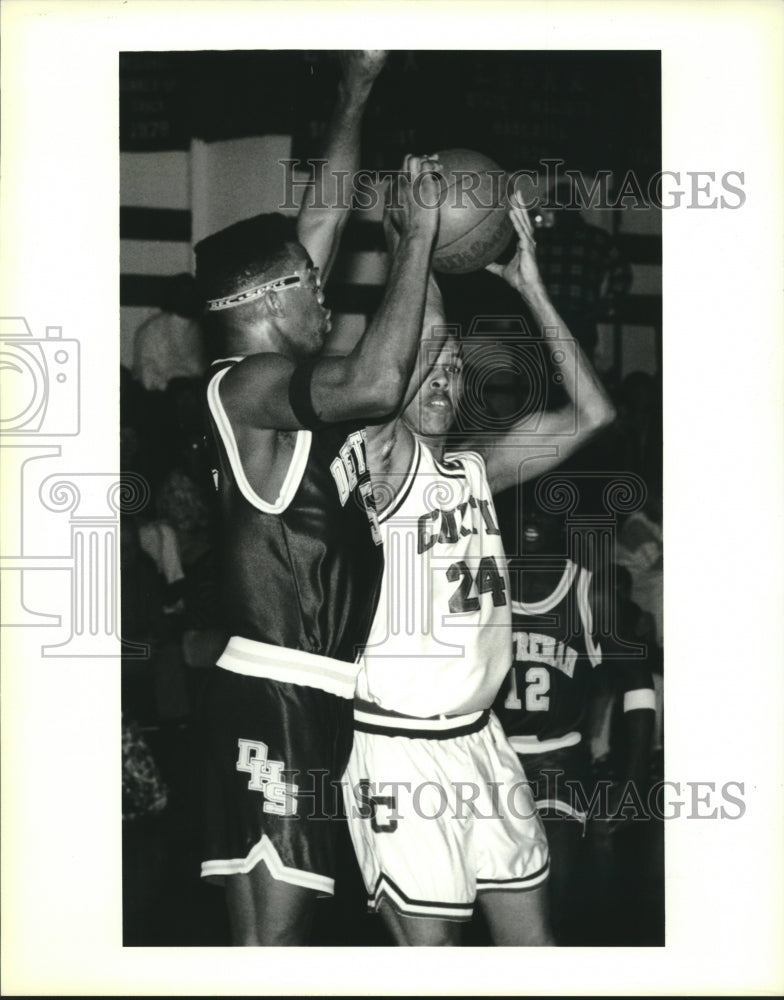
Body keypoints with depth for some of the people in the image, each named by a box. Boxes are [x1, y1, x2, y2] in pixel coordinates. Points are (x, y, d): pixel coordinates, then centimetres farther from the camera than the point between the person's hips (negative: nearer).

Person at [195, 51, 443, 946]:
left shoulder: (279, 373, 14)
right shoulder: (246, 383, -11)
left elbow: (320, 220, 21)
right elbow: (376, 384, -29)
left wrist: (356, 91, 24)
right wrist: (417, 235, -19)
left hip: (309, 698, 9)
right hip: (273, 700, -9)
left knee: (281, 928, 13)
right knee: (270, 934, -7)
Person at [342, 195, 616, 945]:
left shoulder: (477, 468, 10)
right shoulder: (383, 455, -10)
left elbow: (590, 413, 3)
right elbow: (419, 337, -26)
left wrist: (530, 287, 0)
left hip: (478, 736, 7)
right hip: (397, 743, -7)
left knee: (532, 938, 12)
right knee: (429, 944, -2)